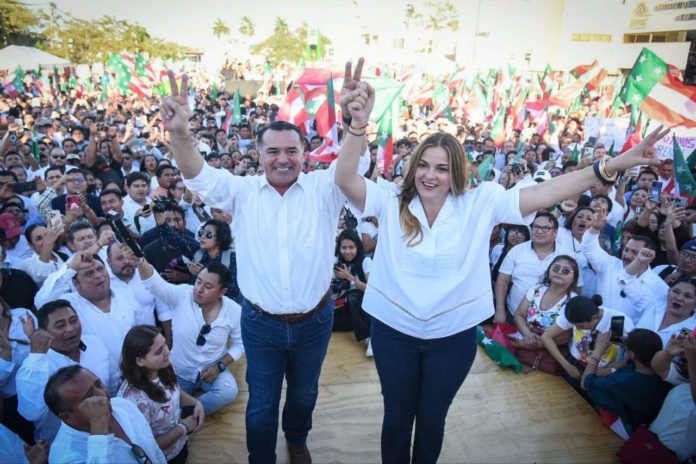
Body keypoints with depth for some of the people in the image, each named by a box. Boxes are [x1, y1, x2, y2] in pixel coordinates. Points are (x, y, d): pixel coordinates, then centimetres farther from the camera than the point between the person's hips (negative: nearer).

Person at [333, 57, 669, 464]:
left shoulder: (480, 203, -12)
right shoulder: (391, 204, -13)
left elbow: (542, 194, -19)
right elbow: (346, 180, -26)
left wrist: (614, 165, -29)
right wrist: (358, 126, -45)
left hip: (453, 335, 1)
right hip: (394, 330, 0)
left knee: (432, 418, 23)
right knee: (397, 416, 22)